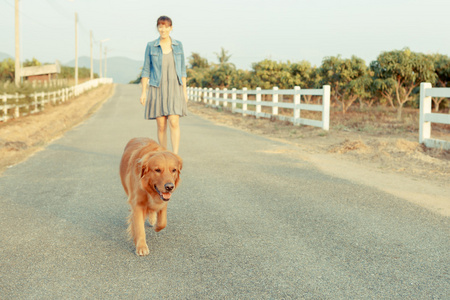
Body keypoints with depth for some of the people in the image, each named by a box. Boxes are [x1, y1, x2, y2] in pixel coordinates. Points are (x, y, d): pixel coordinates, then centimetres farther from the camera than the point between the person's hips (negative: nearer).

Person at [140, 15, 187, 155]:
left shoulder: (178, 45, 4)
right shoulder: (151, 46, 0)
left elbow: (182, 68, 8)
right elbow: (146, 69, 1)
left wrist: (184, 90, 4)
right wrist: (144, 91, -5)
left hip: (174, 90, 0)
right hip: (157, 90, 0)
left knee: (174, 123, -15)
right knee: (161, 126, 2)